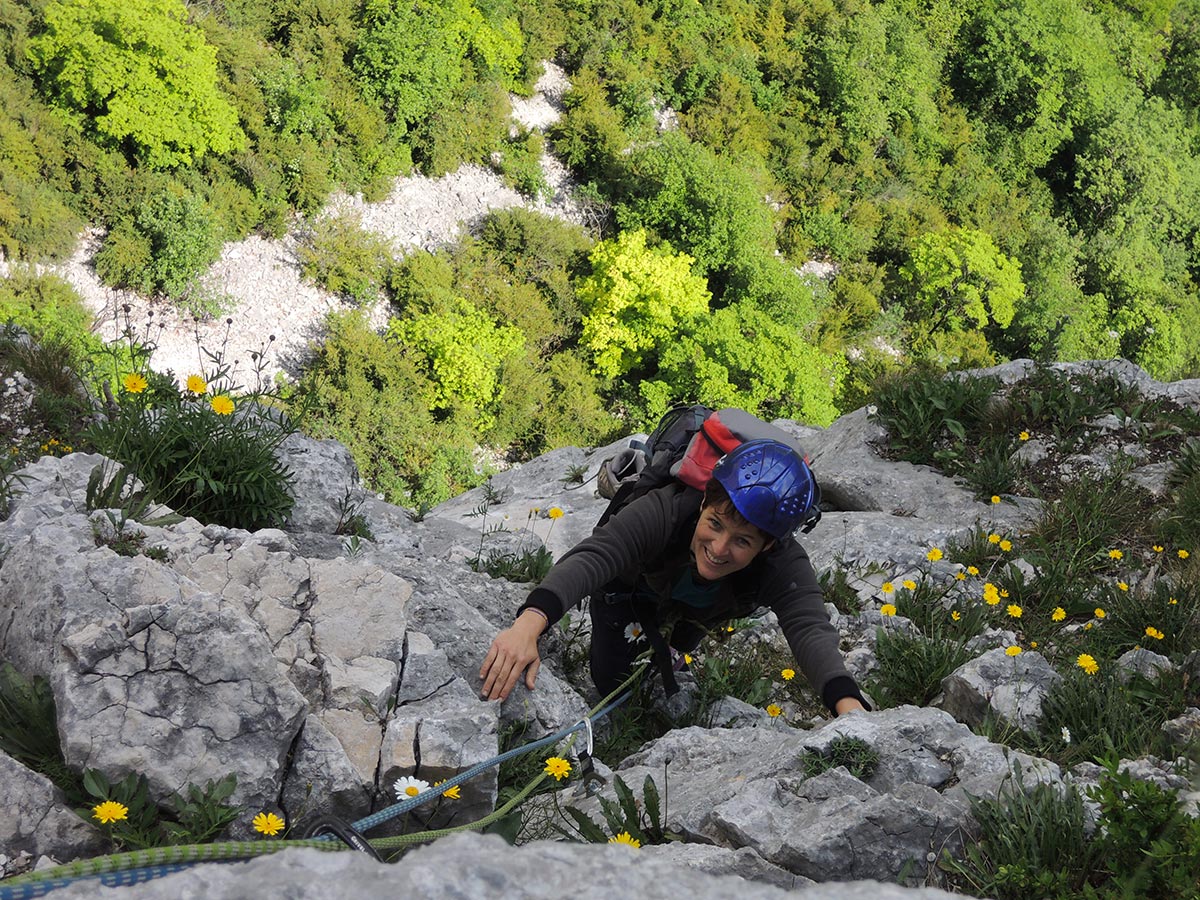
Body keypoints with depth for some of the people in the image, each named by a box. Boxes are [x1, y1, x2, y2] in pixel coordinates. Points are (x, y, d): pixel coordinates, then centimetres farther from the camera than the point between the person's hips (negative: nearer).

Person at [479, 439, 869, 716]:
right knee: (612, 684, 4)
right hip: (631, 586, -2)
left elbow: (811, 631, -55)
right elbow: (592, 557, -61)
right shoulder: (666, 511, -48)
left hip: (695, 614, 2)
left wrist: (849, 705, -76)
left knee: (661, 683, 18)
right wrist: (528, 624, -79)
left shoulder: (785, 567, -41)